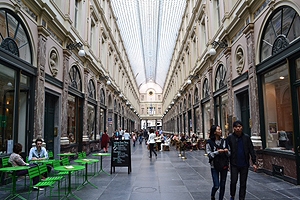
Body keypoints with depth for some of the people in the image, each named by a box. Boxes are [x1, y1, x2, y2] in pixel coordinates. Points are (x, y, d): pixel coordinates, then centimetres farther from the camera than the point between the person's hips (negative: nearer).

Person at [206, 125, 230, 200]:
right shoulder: (209, 142, -6)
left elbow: (229, 154, 9)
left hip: (224, 166, 3)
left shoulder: (224, 141, 4)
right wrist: (218, 152, -20)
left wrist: (227, 151, -12)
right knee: (216, 185, -4)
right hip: (214, 166, -3)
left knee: (222, 185, 8)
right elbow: (209, 154, -9)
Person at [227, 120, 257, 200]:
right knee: (233, 181, -2)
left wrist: (254, 163, 0)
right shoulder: (230, 137, -4)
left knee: (243, 183, 9)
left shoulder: (246, 137, 1)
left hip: (244, 164, 2)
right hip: (234, 164, -1)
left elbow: (251, 150, 3)